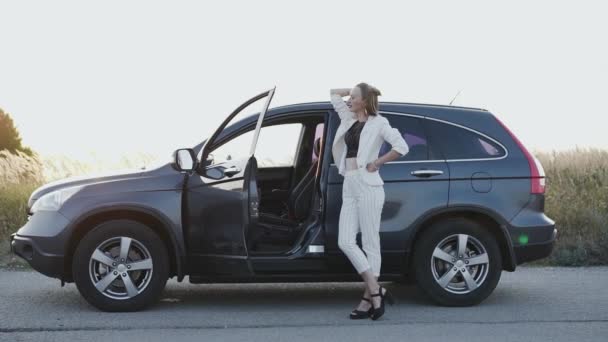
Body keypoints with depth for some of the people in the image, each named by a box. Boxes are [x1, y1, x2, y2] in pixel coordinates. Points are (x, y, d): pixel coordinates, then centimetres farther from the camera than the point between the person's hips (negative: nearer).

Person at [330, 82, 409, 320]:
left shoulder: (378, 122, -1)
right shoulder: (349, 120, 17)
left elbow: (402, 147, -12)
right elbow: (334, 93, 28)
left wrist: (377, 162, -7)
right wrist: (355, 89, 20)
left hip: (368, 186, -7)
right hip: (349, 187, 7)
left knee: (370, 244, -5)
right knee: (345, 242, -2)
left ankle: (368, 300, -3)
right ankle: (377, 291, 2)